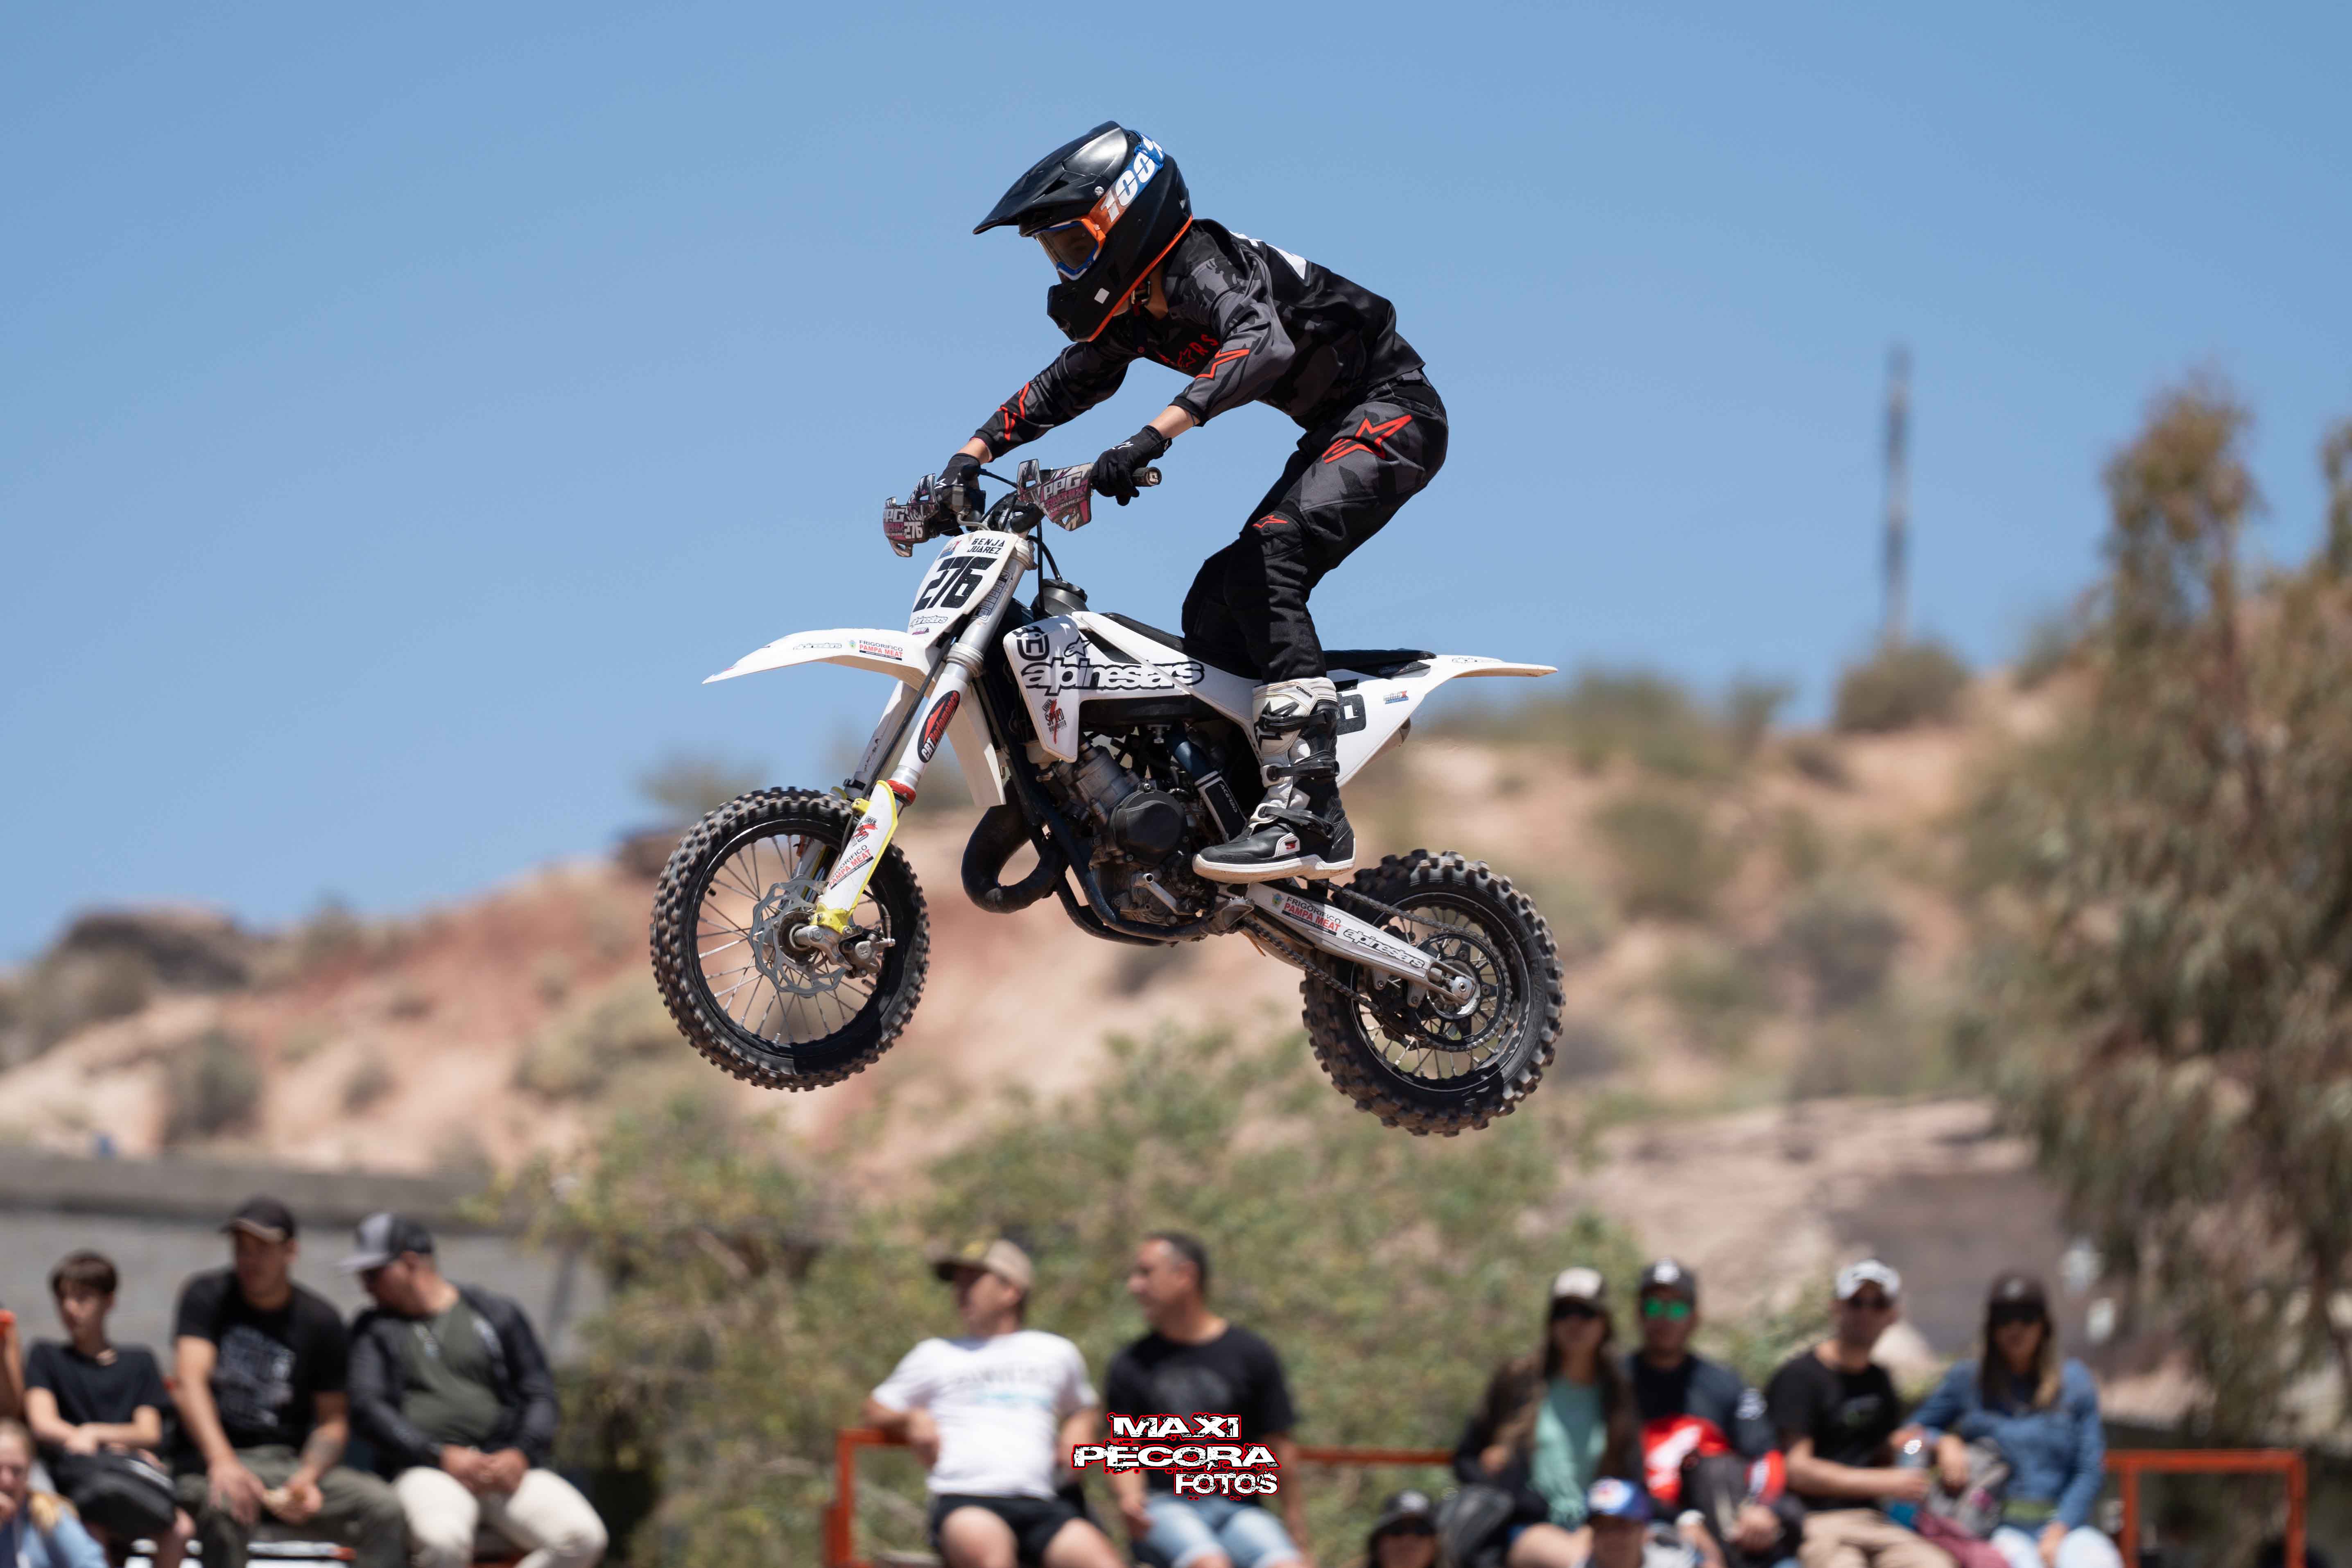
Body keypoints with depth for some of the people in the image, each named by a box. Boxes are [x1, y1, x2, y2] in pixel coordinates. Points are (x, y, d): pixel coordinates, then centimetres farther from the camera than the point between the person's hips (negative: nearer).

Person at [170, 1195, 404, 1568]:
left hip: (293, 1462, 3)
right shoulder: (206, 1297, 1)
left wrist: (307, 1479, -15)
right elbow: (191, 1382, -14)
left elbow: (333, 1421, 8)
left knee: (384, 1508, -22)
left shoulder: (321, 1321, 6)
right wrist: (222, 1463, -33)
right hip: (210, 1456, -3)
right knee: (226, 1507, -39)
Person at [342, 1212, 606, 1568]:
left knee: (583, 1539, -28)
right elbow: (367, 1408, 3)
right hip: (425, 1471, -2)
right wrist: (441, 1455, -12)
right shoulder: (373, 1329, 17)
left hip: (507, 1468, 2)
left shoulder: (496, 1313, 18)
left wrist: (522, 1453, -9)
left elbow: (540, 1394, 13)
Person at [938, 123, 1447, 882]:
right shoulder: (1133, 314, 8)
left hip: (1393, 413, -11)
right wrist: (969, 457, 7)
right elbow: (1062, 386, 20)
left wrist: (1153, 436, -50)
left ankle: (1309, 812, -36)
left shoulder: (1204, 269, -22)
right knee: (1215, 609, 6)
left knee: (1264, 559, -28)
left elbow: (1265, 343, -42)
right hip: (1333, 434, 11)